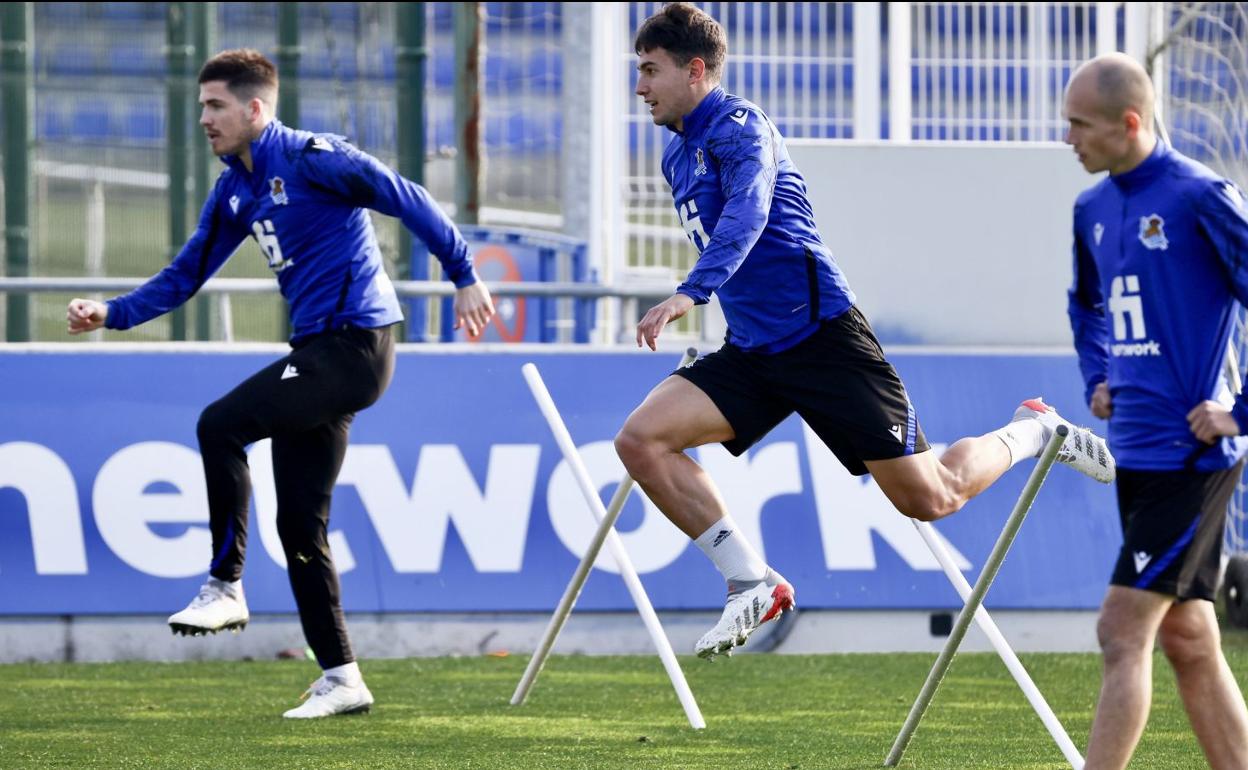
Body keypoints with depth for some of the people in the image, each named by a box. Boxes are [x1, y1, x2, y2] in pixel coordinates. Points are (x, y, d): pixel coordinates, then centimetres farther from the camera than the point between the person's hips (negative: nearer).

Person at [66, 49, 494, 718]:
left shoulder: (313, 159, -11)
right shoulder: (234, 192, 14)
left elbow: (409, 202, -12)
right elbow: (186, 274, 18)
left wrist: (464, 276, -14)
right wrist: (112, 314, 5)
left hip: (355, 343, -9)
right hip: (316, 351, 9)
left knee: (220, 424, -21)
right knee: (299, 525, 7)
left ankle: (225, 586, -10)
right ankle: (340, 679, 11)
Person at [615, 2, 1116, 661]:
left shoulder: (739, 126, -14)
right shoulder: (677, 157, 14)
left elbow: (746, 213, -32)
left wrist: (690, 294, -47)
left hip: (821, 333, -8)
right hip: (751, 353, 8)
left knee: (929, 498, -4)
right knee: (640, 440, -14)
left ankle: (1033, 432, 26)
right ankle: (751, 584, -8)